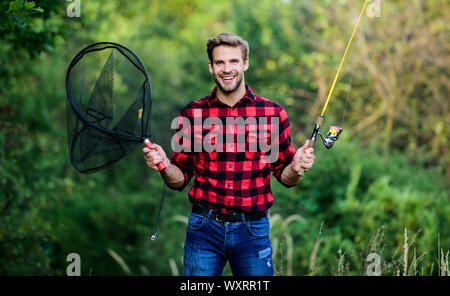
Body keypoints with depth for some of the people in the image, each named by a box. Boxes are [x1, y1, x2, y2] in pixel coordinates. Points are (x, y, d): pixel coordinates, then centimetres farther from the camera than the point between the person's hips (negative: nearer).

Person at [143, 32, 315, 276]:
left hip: (252, 230, 0)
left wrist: (296, 169, -13)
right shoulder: (192, 114, 3)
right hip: (204, 228, 0)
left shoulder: (273, 114, 2)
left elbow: (284, 176, 8)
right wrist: (164, 166, -12)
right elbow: (180, 179, 8)